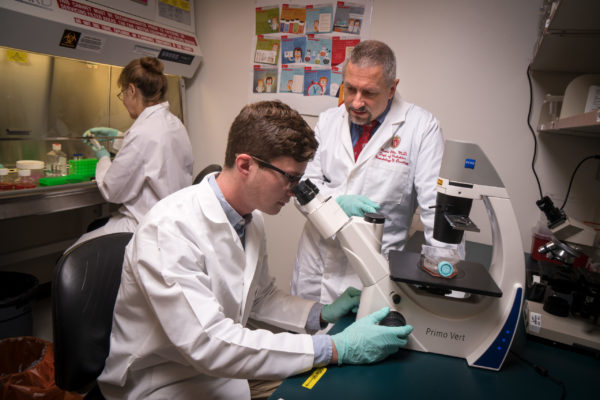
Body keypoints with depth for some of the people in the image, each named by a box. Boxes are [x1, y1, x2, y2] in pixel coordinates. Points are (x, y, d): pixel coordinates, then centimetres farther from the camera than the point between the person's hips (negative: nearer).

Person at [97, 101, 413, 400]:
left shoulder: (252, 218, -3)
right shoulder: (169, 229, -27)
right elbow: (208, 345, -32)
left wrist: (322, 314, -5)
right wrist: (335, 349, -31)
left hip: (226, 366, 7)